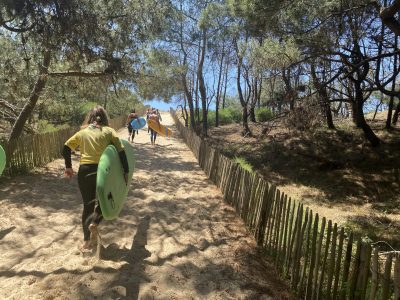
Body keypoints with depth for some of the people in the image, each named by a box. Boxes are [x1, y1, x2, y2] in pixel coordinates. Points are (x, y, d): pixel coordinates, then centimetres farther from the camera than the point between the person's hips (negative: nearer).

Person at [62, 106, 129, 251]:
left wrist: (68, 167, 18)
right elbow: (121, 151, -4)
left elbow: (66, 148, 8)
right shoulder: (109, 131, 3)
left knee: (88, 204, 16)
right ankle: (94, 222, -8)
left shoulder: (82, 132, 11)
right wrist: (126, 171, 1)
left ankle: (87, 241, 22)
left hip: (84, 171, 3)